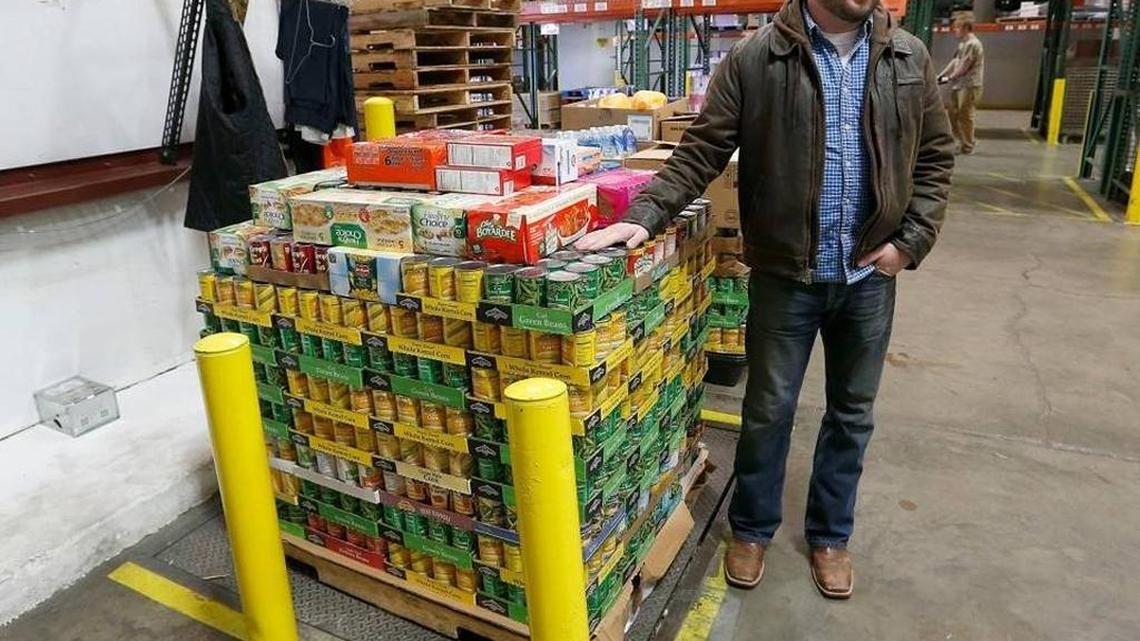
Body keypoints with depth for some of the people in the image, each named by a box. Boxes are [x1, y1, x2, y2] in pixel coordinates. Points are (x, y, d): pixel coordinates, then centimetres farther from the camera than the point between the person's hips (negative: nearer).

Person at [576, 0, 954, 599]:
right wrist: (644, 215, -23)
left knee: (852, 412, 16)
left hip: (869, 276, 4)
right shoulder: (754, 58, -8)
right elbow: (699, 153, -10)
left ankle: (830, 534, 37)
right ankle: (751, 528, 33)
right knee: (768, 409, 10)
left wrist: (912, 240, -3)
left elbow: (935, 157, 8)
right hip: (785, 274, -3)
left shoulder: (909, 58, 3)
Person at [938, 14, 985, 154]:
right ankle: (960, 142, 24)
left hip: (969, 86, -10)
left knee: (965, 116, -4)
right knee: (952, 113, 13)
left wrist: (949, 78, -10)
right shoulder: (963, 43, 15)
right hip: (958, 85, 10)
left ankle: (967, 147, 6)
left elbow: (964, 67, -17)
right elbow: (954, 62, 16)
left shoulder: (973, 44, -15)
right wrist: (941, 75, 8)